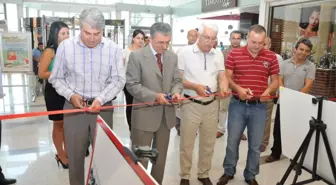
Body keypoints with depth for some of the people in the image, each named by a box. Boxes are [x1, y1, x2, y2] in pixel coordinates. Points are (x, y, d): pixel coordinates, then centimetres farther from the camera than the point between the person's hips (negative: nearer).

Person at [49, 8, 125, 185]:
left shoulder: (113, 49, -7)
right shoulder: (65, 46, -7)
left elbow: (118, 80, -4)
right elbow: (56, 78, 2)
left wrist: (101, 99, -18)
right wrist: (70, 94, -15)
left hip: (103, 107, 0)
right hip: (74, 106, 0)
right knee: (74, 154, 12)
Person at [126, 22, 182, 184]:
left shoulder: (172, 57, 6)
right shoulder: (137, 56, -9)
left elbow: (177, 80, 11)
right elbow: (132, 85, -13)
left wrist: (176, 91, -11)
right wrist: (155, 96, -22)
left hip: (166, 114, 5)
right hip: (145, 114, -5)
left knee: (161, 157, 18)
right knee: (141, 158, 7)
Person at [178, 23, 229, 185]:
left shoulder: (218, 55, 6)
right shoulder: (185, 53, -7)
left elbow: (222, 76, 5)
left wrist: (224, 88, -17)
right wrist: (195, 86, -23)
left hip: (212, 105, 4)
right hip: (191, 104, -4)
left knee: (208, 143, 16)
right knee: (187, 143, 6)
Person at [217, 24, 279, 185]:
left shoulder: (271, 57, 1)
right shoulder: (234, 54, -3)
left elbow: (275, 80, 7)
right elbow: (227, 77, -2)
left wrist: (268, 91, -14)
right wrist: (238, 88, -20)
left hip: (259, 107, 1)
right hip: (237, 105, -1)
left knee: (255, 145, 11)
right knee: (232, 141, 11)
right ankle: (228, 172, 32)